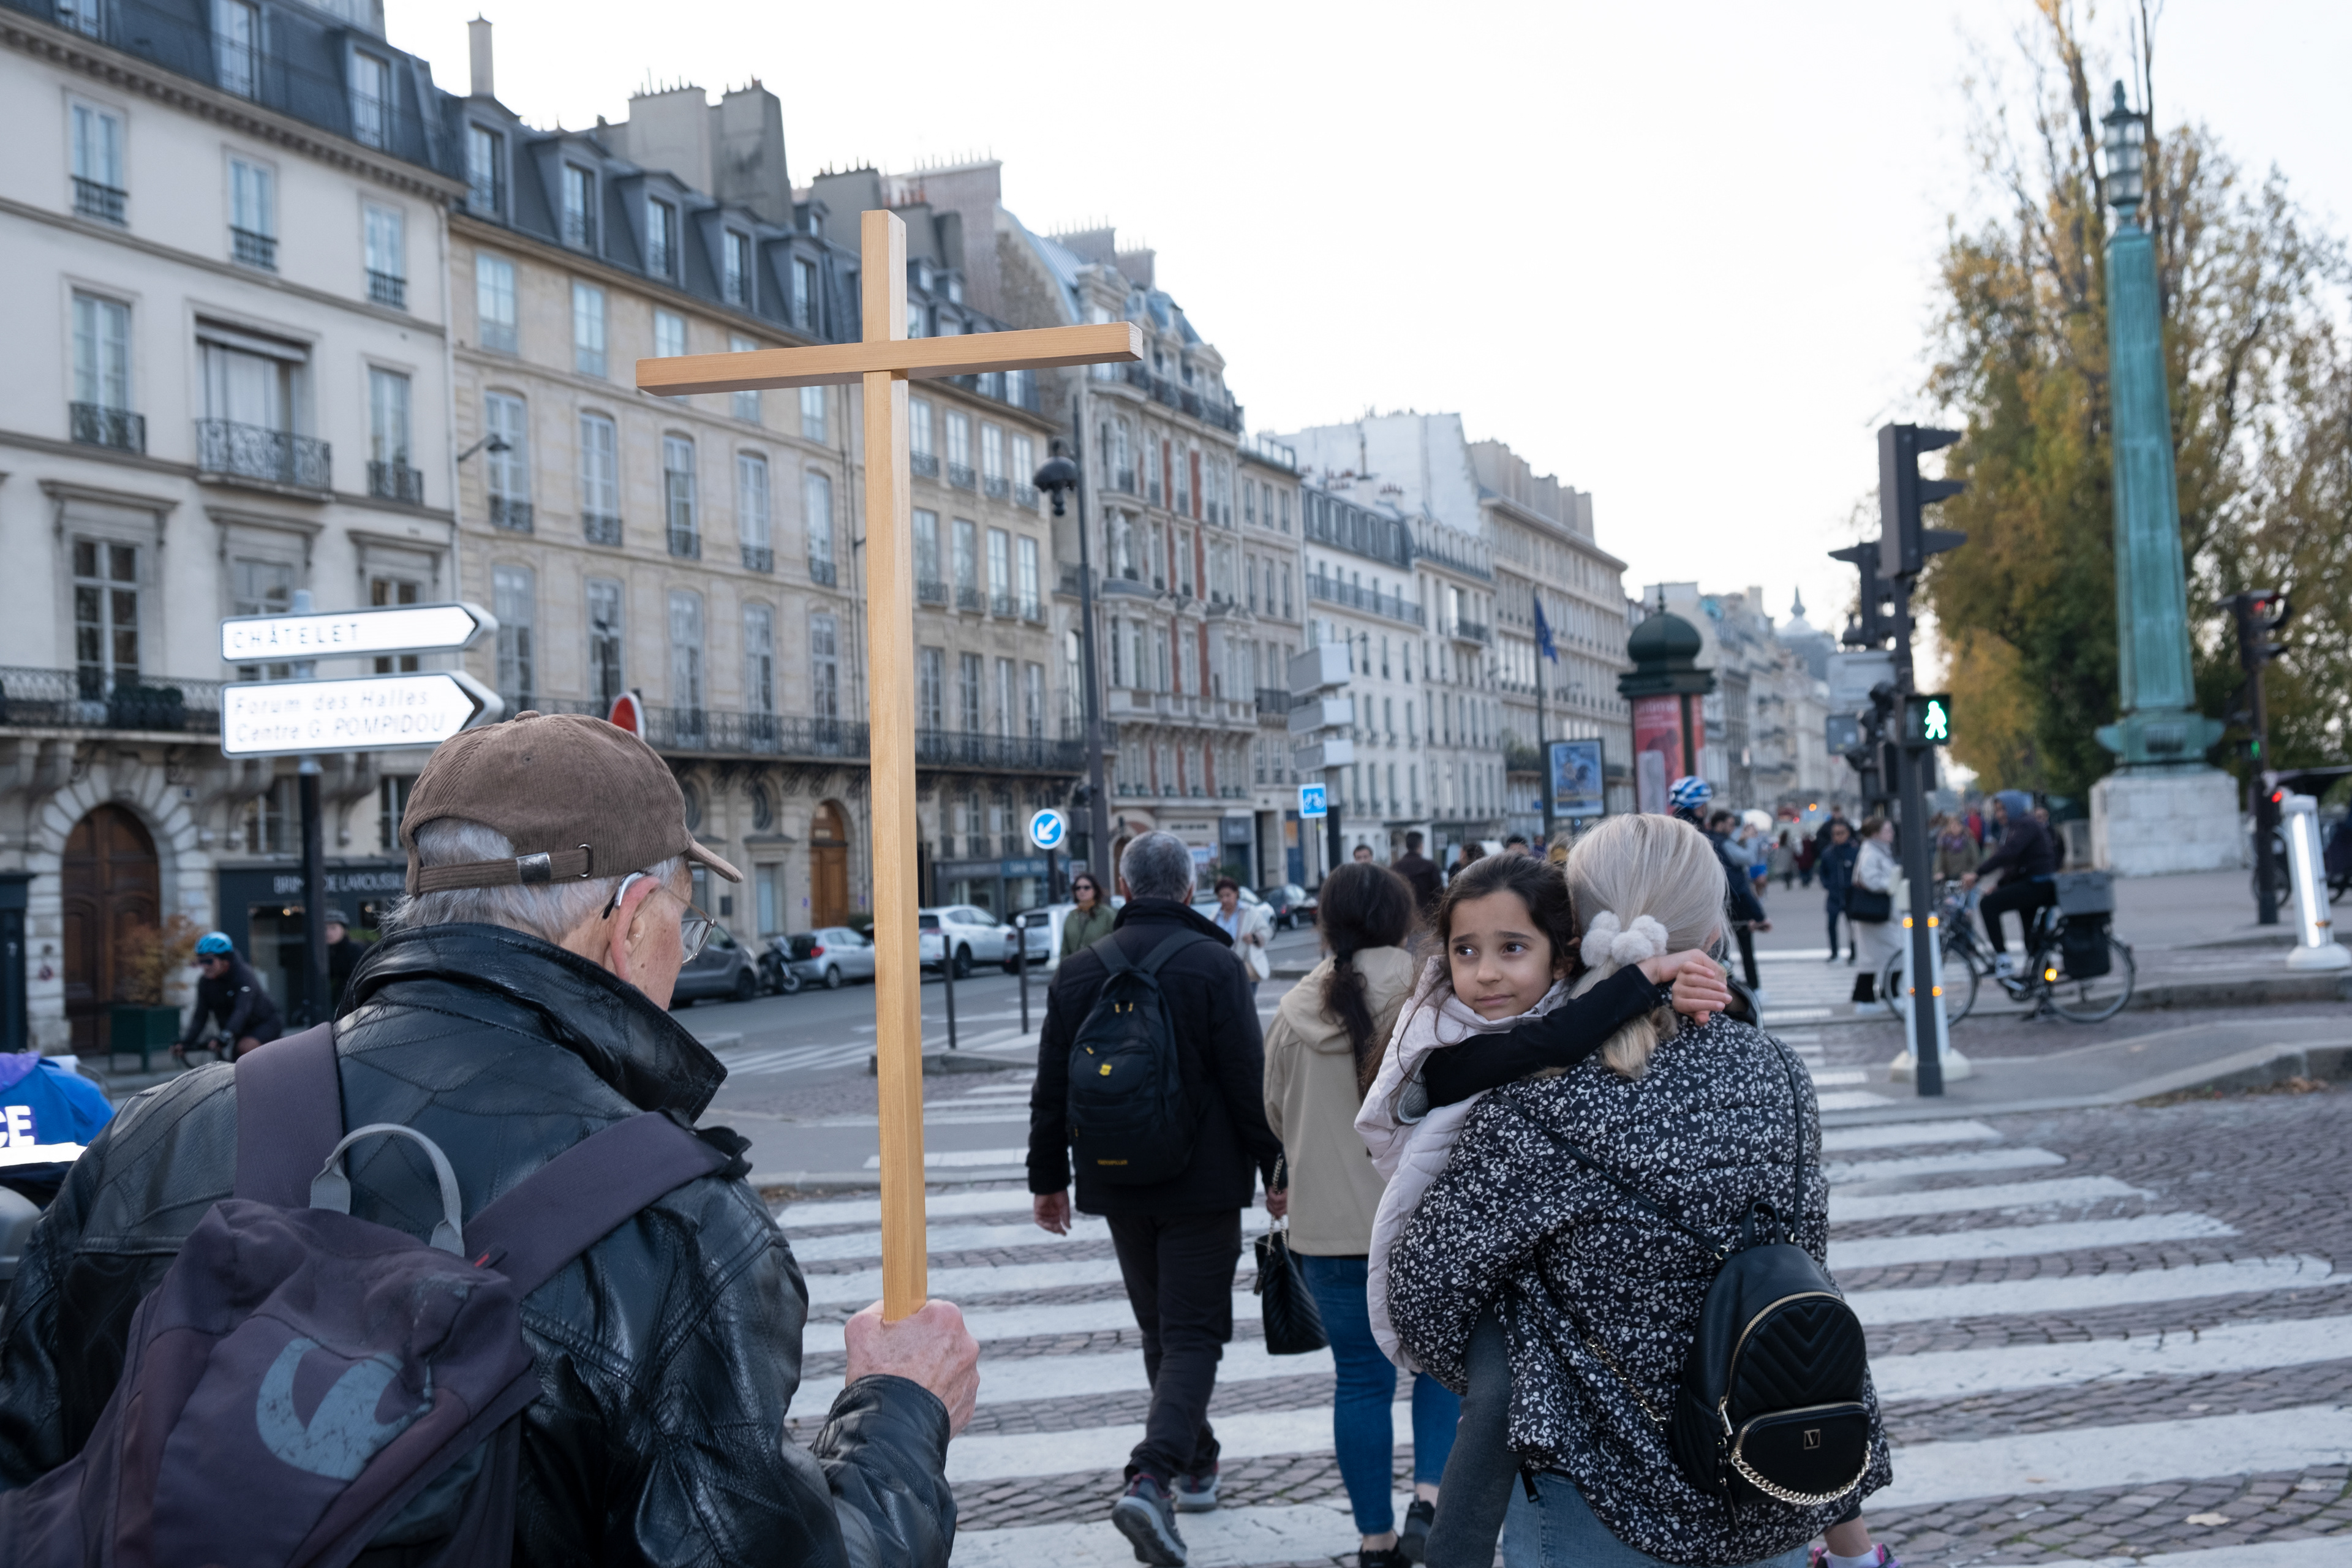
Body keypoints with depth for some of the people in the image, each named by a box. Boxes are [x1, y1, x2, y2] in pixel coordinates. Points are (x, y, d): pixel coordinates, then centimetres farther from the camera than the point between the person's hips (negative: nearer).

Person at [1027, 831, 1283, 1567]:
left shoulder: (1078, 973, 3)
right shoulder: (1214, 966, -11)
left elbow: (1051, 1090, 8)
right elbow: (1250, 1082, -12)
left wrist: (1048, 1177, 16)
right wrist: (1275, 1169, -2)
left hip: (1120, 1186, 4)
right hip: (1202, 1186, -4)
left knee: (1161, 1331, 19)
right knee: (1193, 1334, -3)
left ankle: (1195, 1465, 30)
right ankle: (1152, 1478, -20)